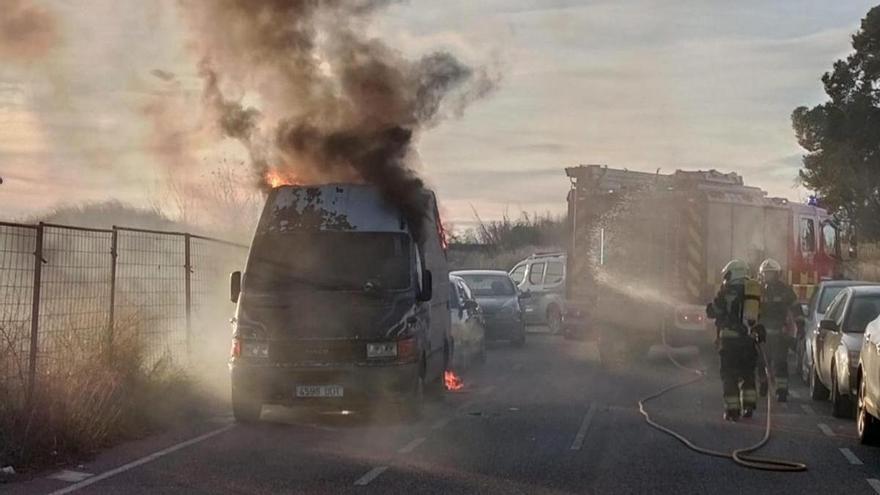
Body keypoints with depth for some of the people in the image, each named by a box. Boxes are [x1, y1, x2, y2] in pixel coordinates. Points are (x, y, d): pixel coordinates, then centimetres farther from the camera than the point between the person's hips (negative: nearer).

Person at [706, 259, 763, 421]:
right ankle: (749, 405, 15)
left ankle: (732, 409, -3)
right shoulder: (756, 291, 10)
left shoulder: (729, 291, -6)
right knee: (747, 373, 19)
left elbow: (711, 311, -2)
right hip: (749, 340, 5)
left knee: (729, 375, 1)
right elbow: (759, 315, 16)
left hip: (730, 340, -5)